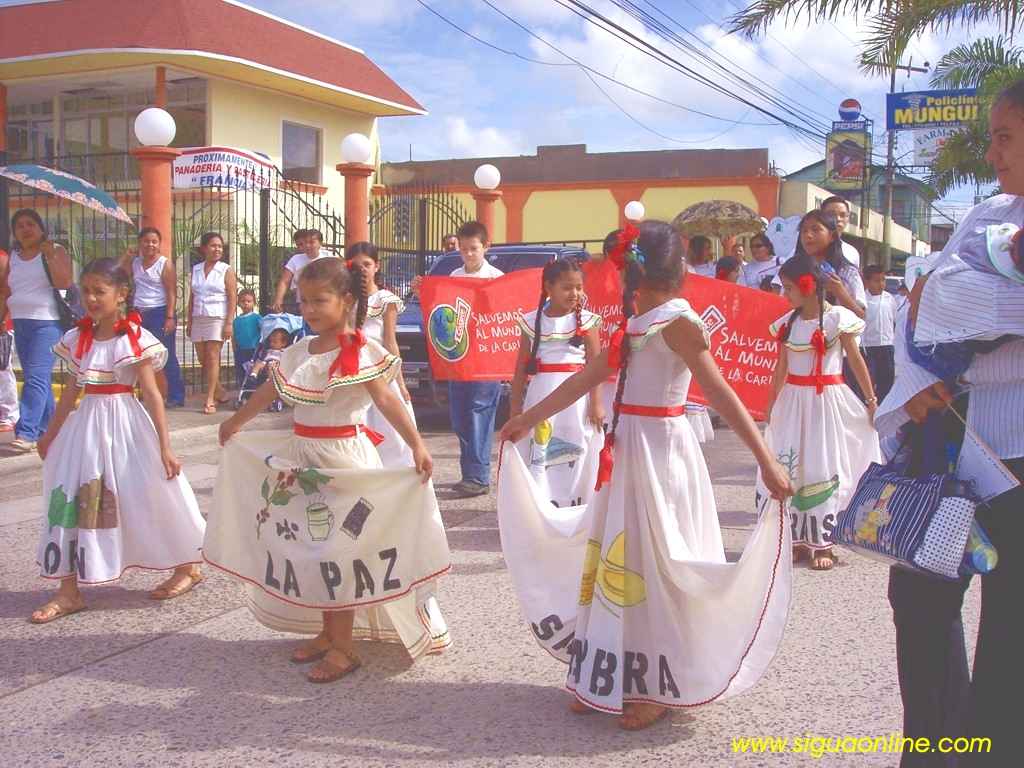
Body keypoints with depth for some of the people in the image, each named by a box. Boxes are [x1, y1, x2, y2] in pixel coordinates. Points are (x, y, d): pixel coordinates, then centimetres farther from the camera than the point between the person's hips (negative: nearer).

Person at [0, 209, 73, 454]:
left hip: (47, 323, -6)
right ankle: (47, 430, 18)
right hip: (20, 323, 6)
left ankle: (26, 434, -21)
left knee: (36, 377, -15)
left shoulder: (56, 251, 0)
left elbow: (65, 283, -11)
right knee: (38, 379, 10)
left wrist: (50, 257, -19)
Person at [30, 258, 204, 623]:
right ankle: (69, 591, 11)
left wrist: (165, 447, -14)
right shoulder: (78, 339, 5)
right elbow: (72, 389, 15)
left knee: (146, 498, 4)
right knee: (71, 500, 3)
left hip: (125, 427, -5)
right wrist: (51, 434, 22)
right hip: (86, 426, 5)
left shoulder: (135, 340, -11)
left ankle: (187, 567, 25)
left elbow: (152, 394, -11)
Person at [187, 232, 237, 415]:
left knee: (212, 357, -8)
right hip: (198, 318, 5)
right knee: (203, 360, 6)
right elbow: (192, 297, 14)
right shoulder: (196, 269, 11)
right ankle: (220, 392, 23)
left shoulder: (226, 270, -2)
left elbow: (232, 298, -6)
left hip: (217, 318, -5)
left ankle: (210, 400, -6)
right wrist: (189, 322, 12)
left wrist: (229, 323, -13)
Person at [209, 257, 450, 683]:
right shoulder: (298, 352, 7)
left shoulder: (359, 352, -13)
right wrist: (233, 423, 31)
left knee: (337, 549, -2)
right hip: (302, 456, 7)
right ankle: (327, 632, 27)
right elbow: (268, 392, 20)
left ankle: (343, 647, 8)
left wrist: (417, 445, -31)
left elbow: (386, 399, -21)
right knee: (312, 547, 13)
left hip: (344, 456, -7)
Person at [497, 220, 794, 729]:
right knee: (614, 559, 14)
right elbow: (586, 378, 18)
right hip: (628, 448, 9)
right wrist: (528, 419, 24)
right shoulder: (637, 320, 11)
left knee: (653, 568, 2)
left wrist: (766, 461, -24)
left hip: (659, 452, -9)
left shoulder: (676, 320, -14)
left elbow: (721, 394, -19)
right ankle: (609, 677, 28)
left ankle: (657, 687, 18)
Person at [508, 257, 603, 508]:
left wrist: (596, 403, -10)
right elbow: (521, 367, 8)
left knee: (575, 457, 3)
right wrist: (516, 403, 6)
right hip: (541, 393, 2)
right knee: (538, 458, 2)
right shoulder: (532, 322, 5)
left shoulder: (586, 321, -1)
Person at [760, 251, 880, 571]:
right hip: (793, 401, 5)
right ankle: (798, 539, 14)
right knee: (791, 469, 4)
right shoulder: (787, 322, 6)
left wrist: (871, 400, -2)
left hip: (827, 401, -4)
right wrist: (772, 406, 14)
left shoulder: (837, 317, -8)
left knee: (823, 470, 0)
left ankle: (822, 543, 6)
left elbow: (856, 361, -2)